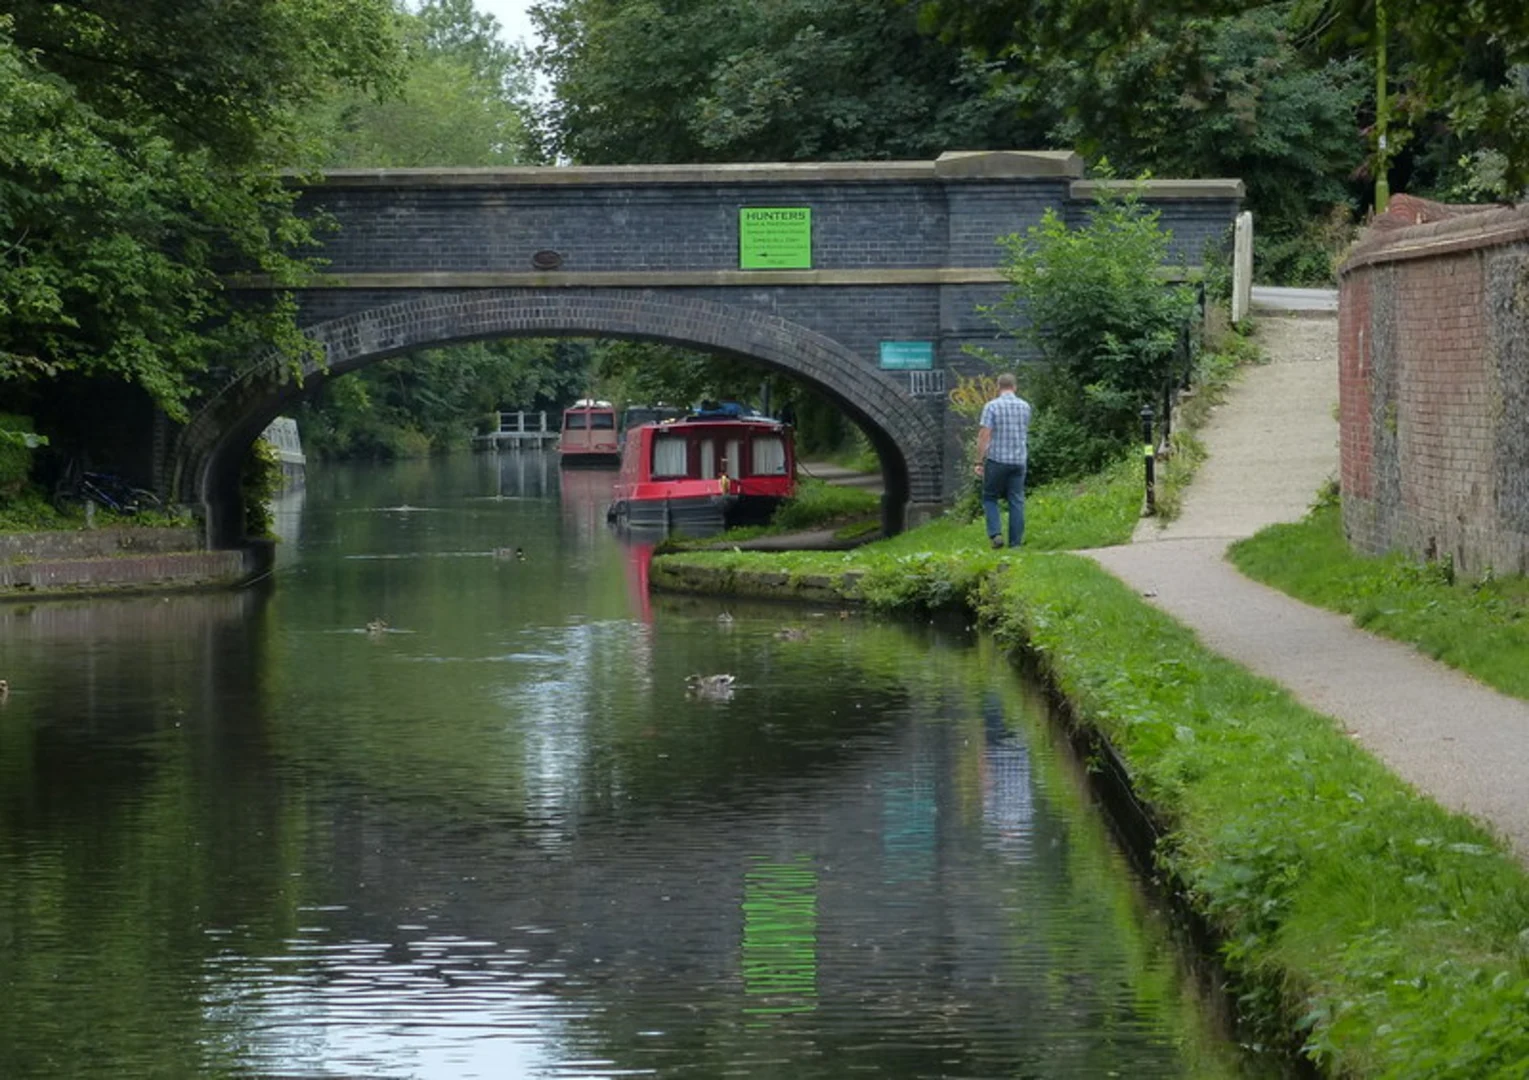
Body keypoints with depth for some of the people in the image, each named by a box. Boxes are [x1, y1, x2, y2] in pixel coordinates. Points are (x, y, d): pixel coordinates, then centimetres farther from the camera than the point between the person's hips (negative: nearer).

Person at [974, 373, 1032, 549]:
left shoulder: (992, 407, -8)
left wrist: (979, 461, -7)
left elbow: (984, 436, -11)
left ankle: (995, 533, -7)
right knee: (1016, 501, 6)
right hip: (1019, 460, 3)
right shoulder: (1025, 406, 5)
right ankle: (1015, 542, 5)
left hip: (997, 460, -3)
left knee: (990, 498, 10)